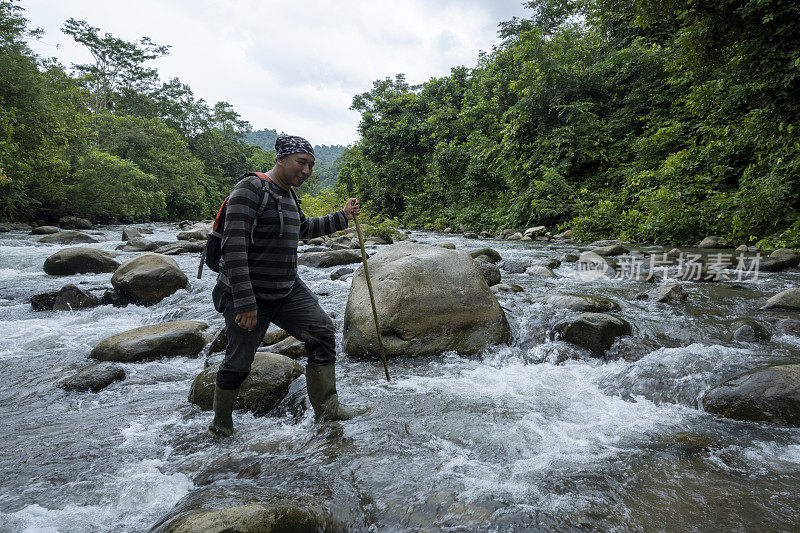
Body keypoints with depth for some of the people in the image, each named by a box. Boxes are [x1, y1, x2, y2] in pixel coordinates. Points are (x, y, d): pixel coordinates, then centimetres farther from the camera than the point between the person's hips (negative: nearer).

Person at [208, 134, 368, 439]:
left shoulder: (288, 195, 12)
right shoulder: (251, 189, -15)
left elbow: (304, 228, 33)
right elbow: (234, 247, -23)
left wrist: (342, 217, 26)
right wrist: (245, 302, -26)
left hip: (288, 289, 8)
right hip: (250, 295, -8)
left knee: (322, 331, -1)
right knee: (238, 364, 3)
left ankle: (327, 408, 11)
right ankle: (220, 427, 26)